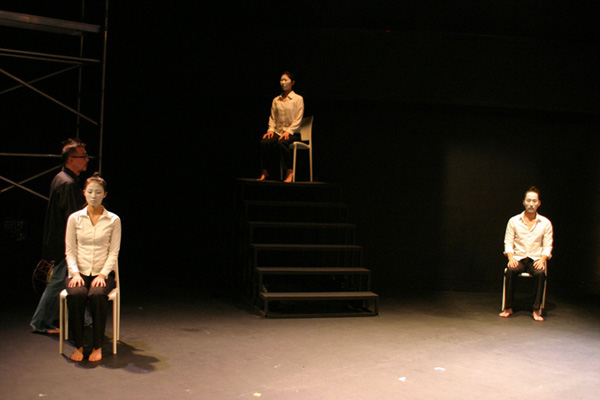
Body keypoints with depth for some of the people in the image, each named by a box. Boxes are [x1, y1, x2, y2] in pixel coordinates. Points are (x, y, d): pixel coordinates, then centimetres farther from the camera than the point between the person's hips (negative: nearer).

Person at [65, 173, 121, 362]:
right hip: (79, 272, 1)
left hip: (103, 273, -1)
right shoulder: (74, 218, 8)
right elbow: (70, 250, 5)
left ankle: (97, 346, -22)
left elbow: (114, 252, 1)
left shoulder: (113, 220, 5)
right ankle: (78, 346, -21)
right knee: (75, 294, -33)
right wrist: (75, 273, -11)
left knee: (97, 295, -34)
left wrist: (103, 275, -13)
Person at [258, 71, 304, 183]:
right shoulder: (276, 100, 16)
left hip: (292, 133, -4)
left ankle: (289, 172, -28)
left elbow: (298, 119, -4)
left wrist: (288, 131, -16)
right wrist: (271, 129, -3)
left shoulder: (298, 99, 2)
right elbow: (272, 118, 16)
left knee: (281, 143, -37)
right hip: (278, 131, 4)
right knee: (264, 142, -27)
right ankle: (265, 172, -19)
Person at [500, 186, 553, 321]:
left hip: (536, 259, 0)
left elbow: (548, 246, 4)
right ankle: (508, 308, -22)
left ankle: (537, 310, -25)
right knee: (510, 271, -33)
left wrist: (542, 259, -14)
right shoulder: (513, 221, 5)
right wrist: (511, 258, -13)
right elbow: (508, 243, 4)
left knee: (540, 273, -34)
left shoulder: (545, 223, 6)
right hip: (518, 258, 0)